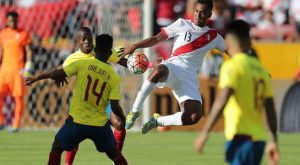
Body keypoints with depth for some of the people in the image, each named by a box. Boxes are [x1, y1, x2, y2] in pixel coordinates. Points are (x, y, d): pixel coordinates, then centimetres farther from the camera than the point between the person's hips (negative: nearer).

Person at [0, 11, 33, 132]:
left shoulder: (23, 34, 1)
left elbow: (28, 51, 0)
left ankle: (16, 125, 1)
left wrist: (28, 66, -10)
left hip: (18, 69, -3)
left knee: (18, 97, -3)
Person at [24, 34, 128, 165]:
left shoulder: (82, 64, -7)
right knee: (115, 154, 22)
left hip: (77, 121, -1)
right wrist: (123, 119, 13)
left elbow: (57, 74, -15)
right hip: (100, 125, 1)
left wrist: (35, 79, 0)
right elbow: (115, 107, -7)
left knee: (56, 149, 20)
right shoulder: (114, 77, -3)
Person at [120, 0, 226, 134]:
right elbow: (156, 39, 9)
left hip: (190, 77, 3)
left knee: (194, 116, -21)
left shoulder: (213, 36, 17)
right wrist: (135, 46, -2)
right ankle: (135, 111, -27)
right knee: (159, 71, -43)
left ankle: (157, 121, 8)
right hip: (174, 67, -3)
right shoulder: (182, 25, 10)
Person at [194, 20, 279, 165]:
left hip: (240, 136, -7)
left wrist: (204, 133, -17)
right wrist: (273, 141, 20)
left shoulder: (232, 66, -7)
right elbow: (270, 109, 15)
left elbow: (221, 102, -18)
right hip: (259, 137, 7)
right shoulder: (260, 68, 14)